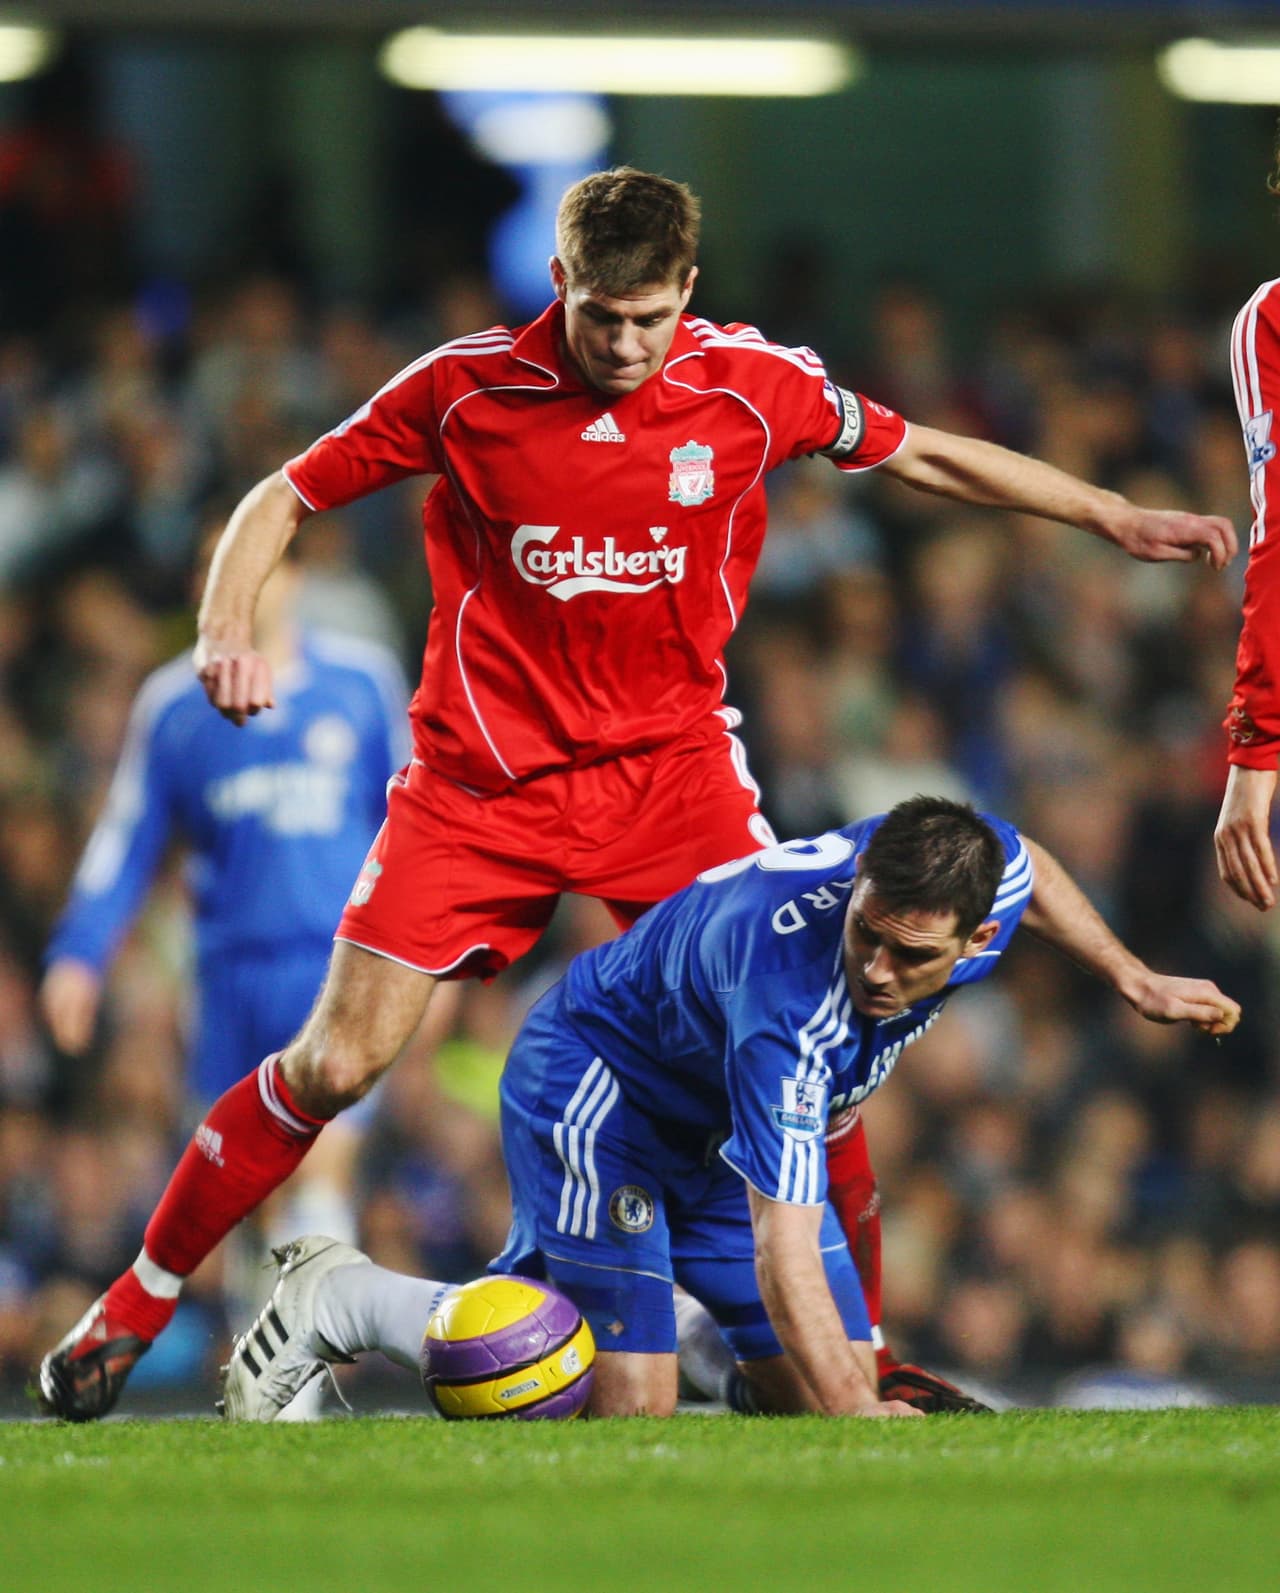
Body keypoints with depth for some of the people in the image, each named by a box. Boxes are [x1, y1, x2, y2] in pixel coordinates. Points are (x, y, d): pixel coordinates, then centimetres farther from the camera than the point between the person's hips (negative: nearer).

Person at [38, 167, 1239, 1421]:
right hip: (481, 781, -2)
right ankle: (138, 1304, 10)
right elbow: (284, 498, -1)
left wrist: (1113, 517, 6)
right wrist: (226, 631, -19)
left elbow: (923, 456, 8)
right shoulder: (465, 389, -11)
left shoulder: (753, 384, -8)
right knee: (336, 1062, -7)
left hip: (669, 762, 2)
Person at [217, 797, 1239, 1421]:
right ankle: (340, 1302, 1)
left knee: (828, 1388, 1)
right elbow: (782, 1242, -48)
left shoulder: (984, 883, -24)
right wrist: (853, 1414, -55)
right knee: (625, 1409, -16)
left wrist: (1135, 980, 6)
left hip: (727, 1129, 8)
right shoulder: (787, 998, -45)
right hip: (596, 1081, -8)